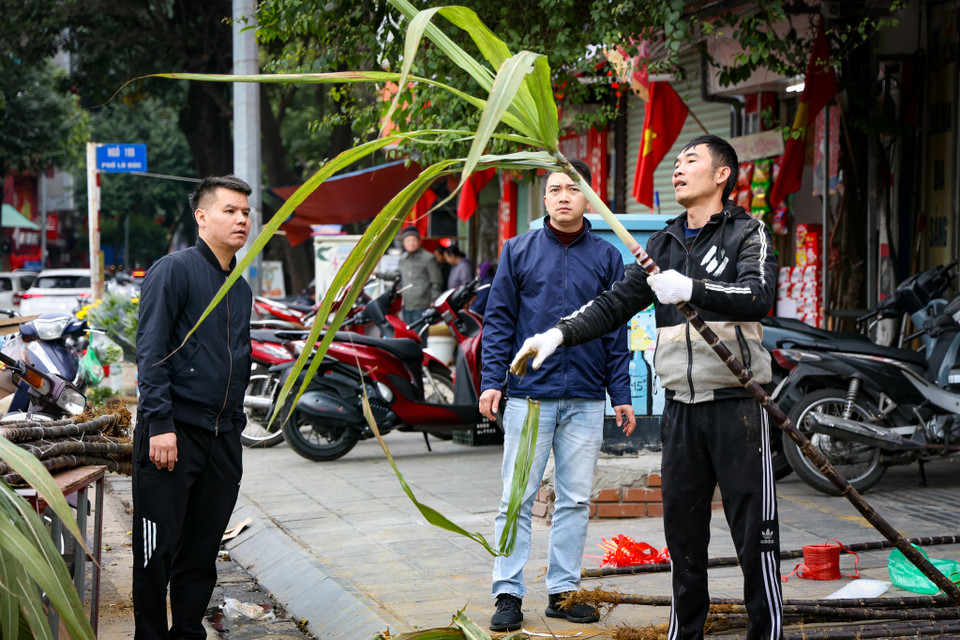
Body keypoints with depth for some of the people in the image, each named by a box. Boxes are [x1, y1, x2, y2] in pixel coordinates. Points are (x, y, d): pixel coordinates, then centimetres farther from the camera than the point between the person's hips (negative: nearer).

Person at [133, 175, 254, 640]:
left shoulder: (241, 289, 18)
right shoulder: (174, 270, -6)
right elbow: (151, 352, -12)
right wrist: (159, 424, -18)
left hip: (222, 437, 7)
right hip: (174, 431, -7)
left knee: (203, 549, 11)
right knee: (158, 549, -3)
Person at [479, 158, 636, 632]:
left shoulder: (607, 257, 9)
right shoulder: (519, 251, 5)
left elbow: (616, 331, 10)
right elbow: (498, 321, 4)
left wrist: (621, 395, 5)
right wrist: (491, 380, -5)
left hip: (586, 401, 2)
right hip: (529, 395, -2)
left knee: (575, 500, 7)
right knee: (517, 498, -1)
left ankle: (562, 591, 15)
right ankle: (508, 593, 5)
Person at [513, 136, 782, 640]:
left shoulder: (747, 233, 0)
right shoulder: (663, 244, 16)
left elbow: (759, 295, -18)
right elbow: (615, 304, 11)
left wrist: (691, 289, -30)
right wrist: (560, 334, -4)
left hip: (737, 404, -5)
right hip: (681, 408, 5)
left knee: (754, 531, -3)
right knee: (682, 525, 9)